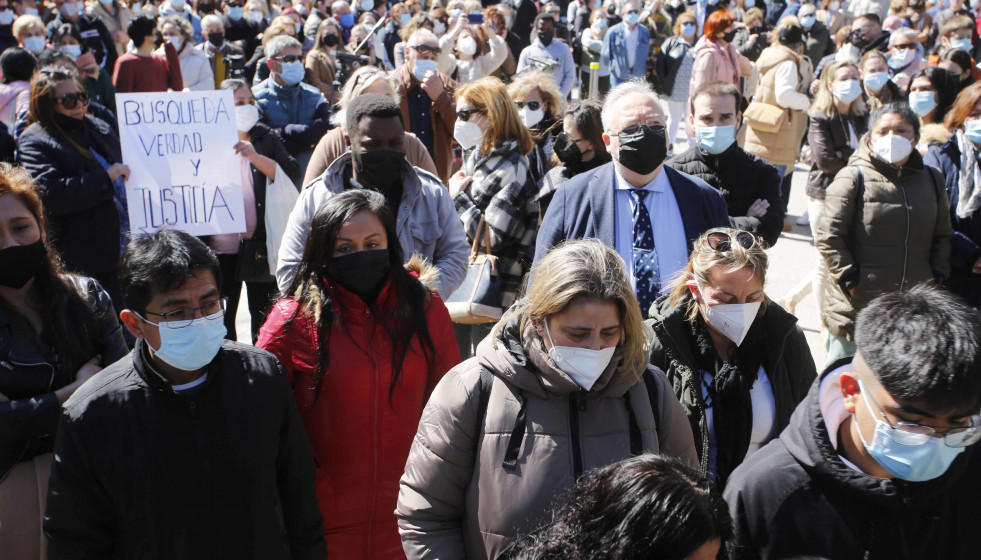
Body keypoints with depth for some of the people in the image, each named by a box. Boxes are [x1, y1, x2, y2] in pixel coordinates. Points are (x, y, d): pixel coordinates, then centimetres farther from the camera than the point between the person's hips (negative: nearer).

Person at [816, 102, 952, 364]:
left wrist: (936, 278, 6)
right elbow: (828, 236, -10)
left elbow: (942, 236, 18)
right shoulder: (853, 178, -8)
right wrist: (850, 280, -13)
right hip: (856, 307, -5)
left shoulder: (931, 180, 10)